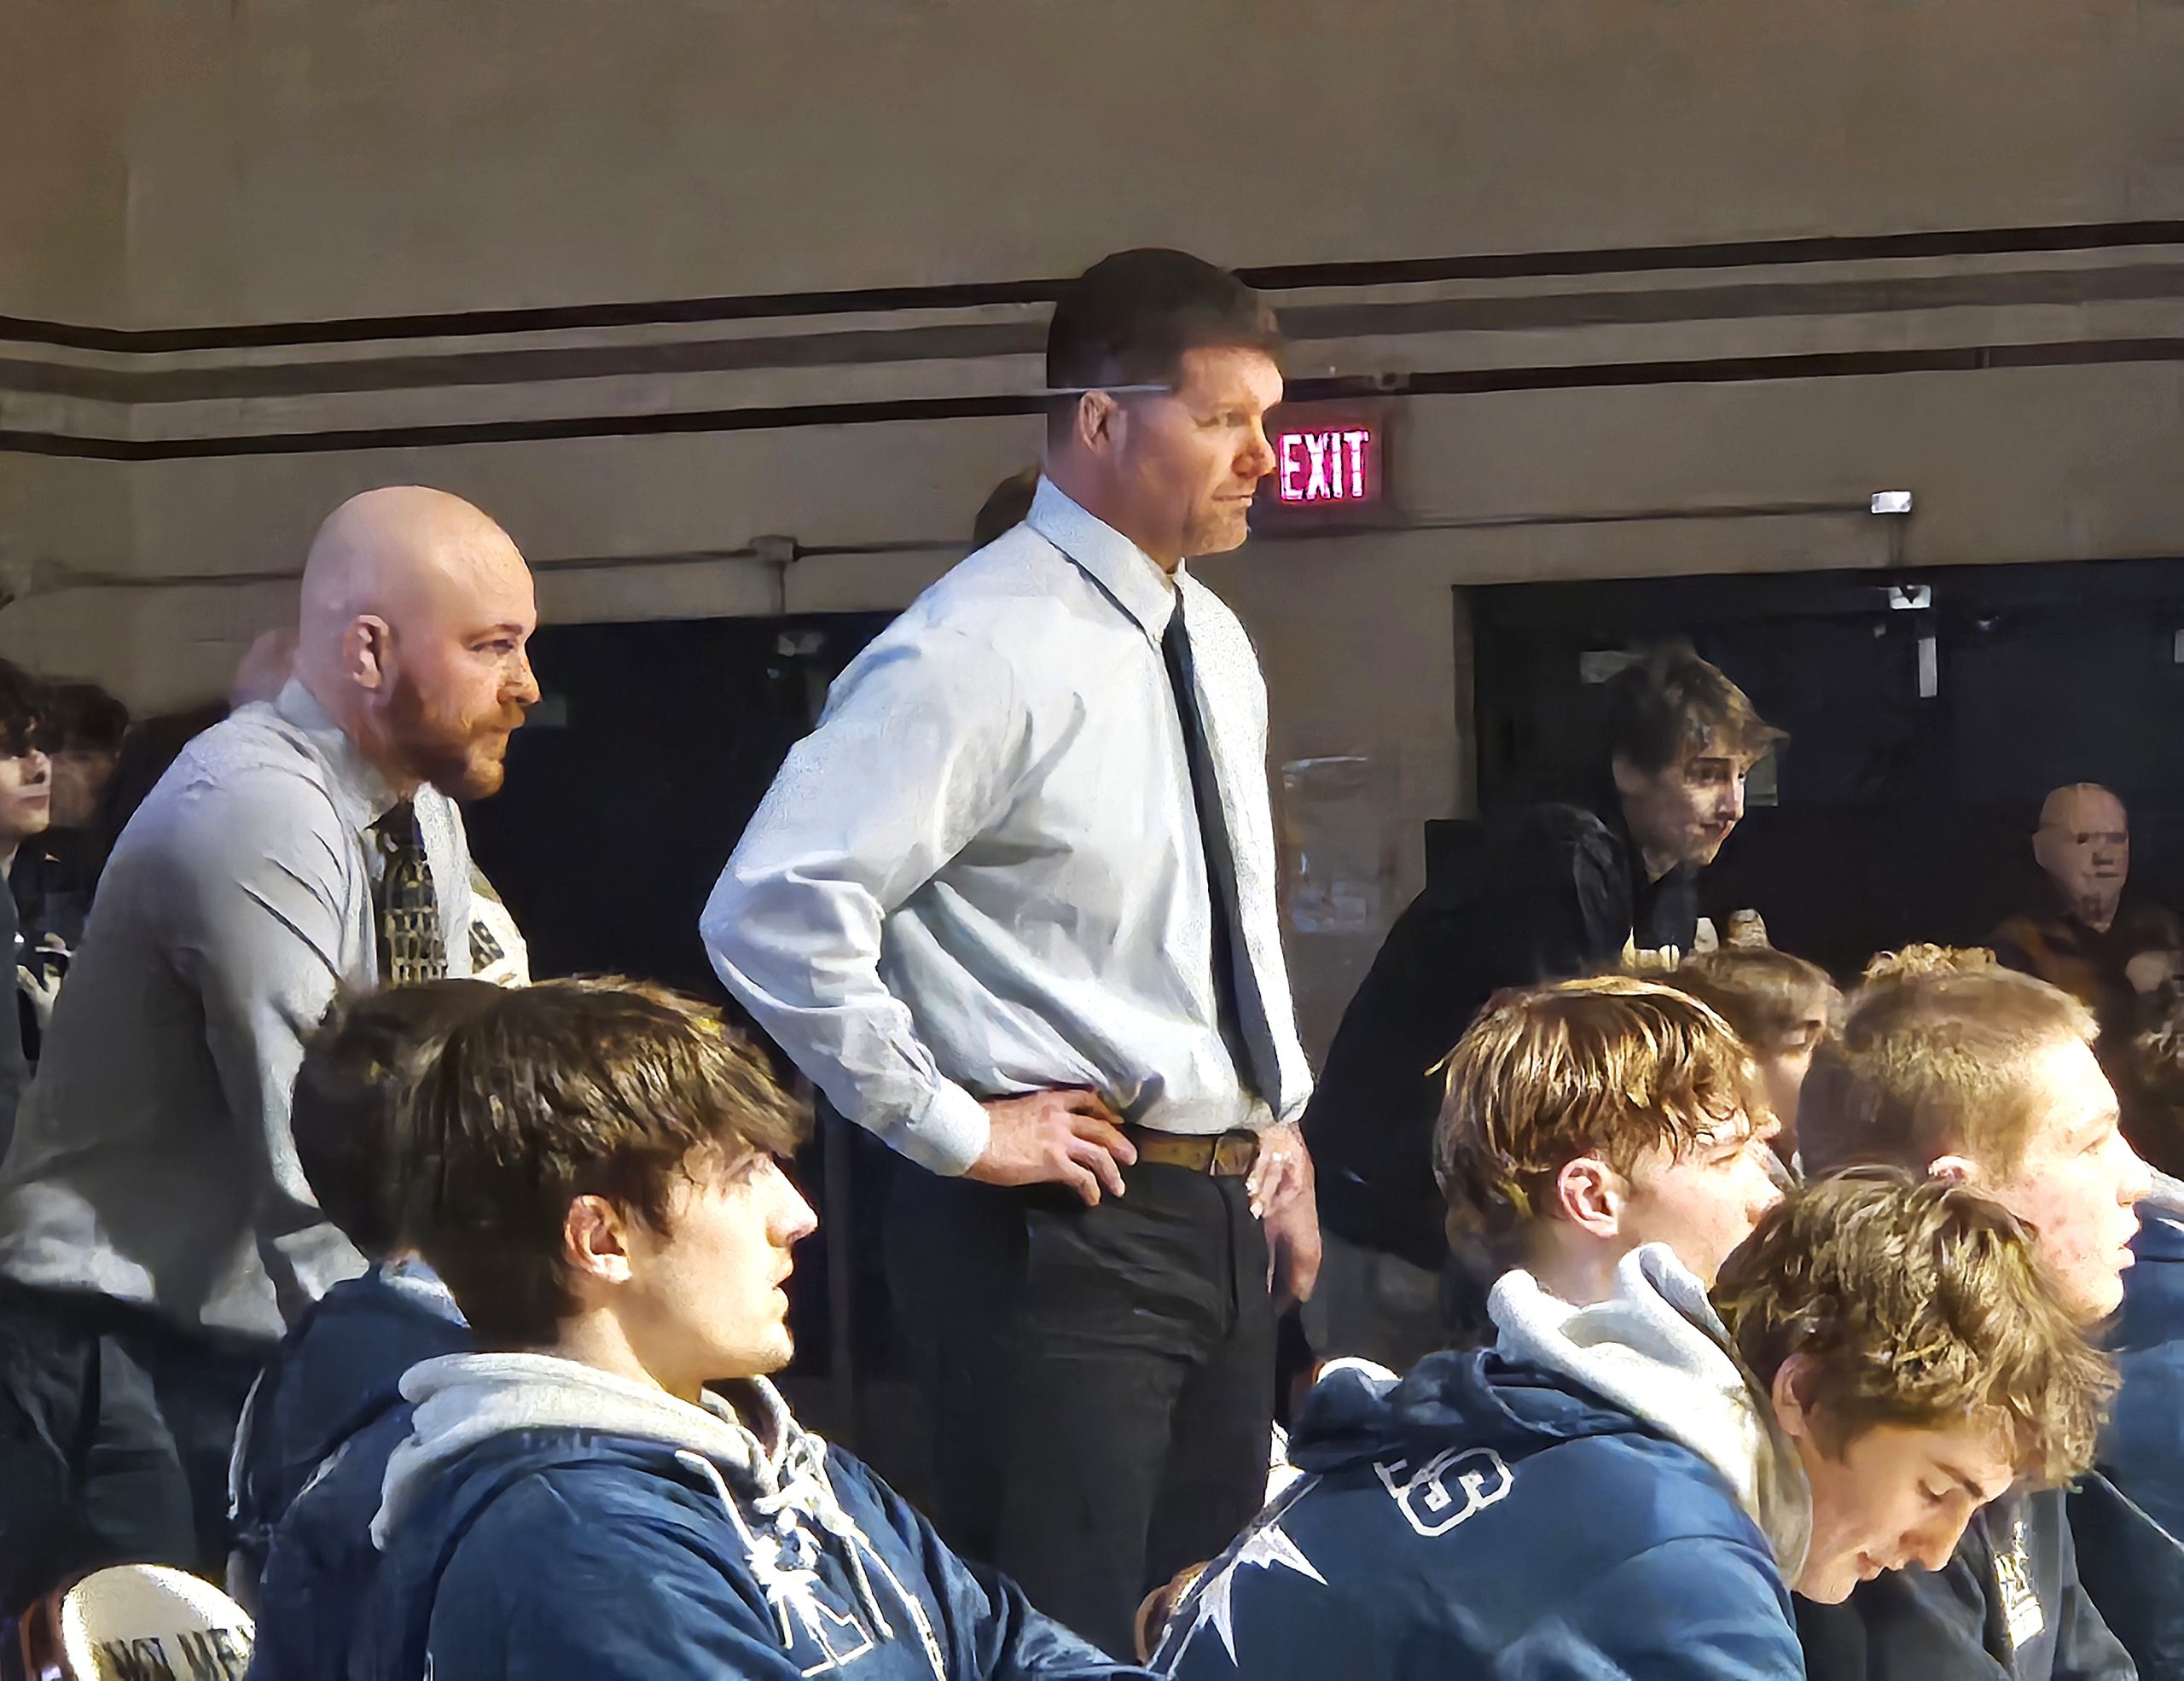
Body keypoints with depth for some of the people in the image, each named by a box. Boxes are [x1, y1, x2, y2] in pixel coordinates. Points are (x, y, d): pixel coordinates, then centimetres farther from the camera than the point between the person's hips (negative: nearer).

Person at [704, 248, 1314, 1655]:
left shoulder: (1215, 644, 11)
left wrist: (1282, 1122, 14)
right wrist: (952, 1128, -18)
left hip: (1226, 1213, 9)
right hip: (1063, 1226, -9)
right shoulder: (984, 650, -16)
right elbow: (774, 914, -24)